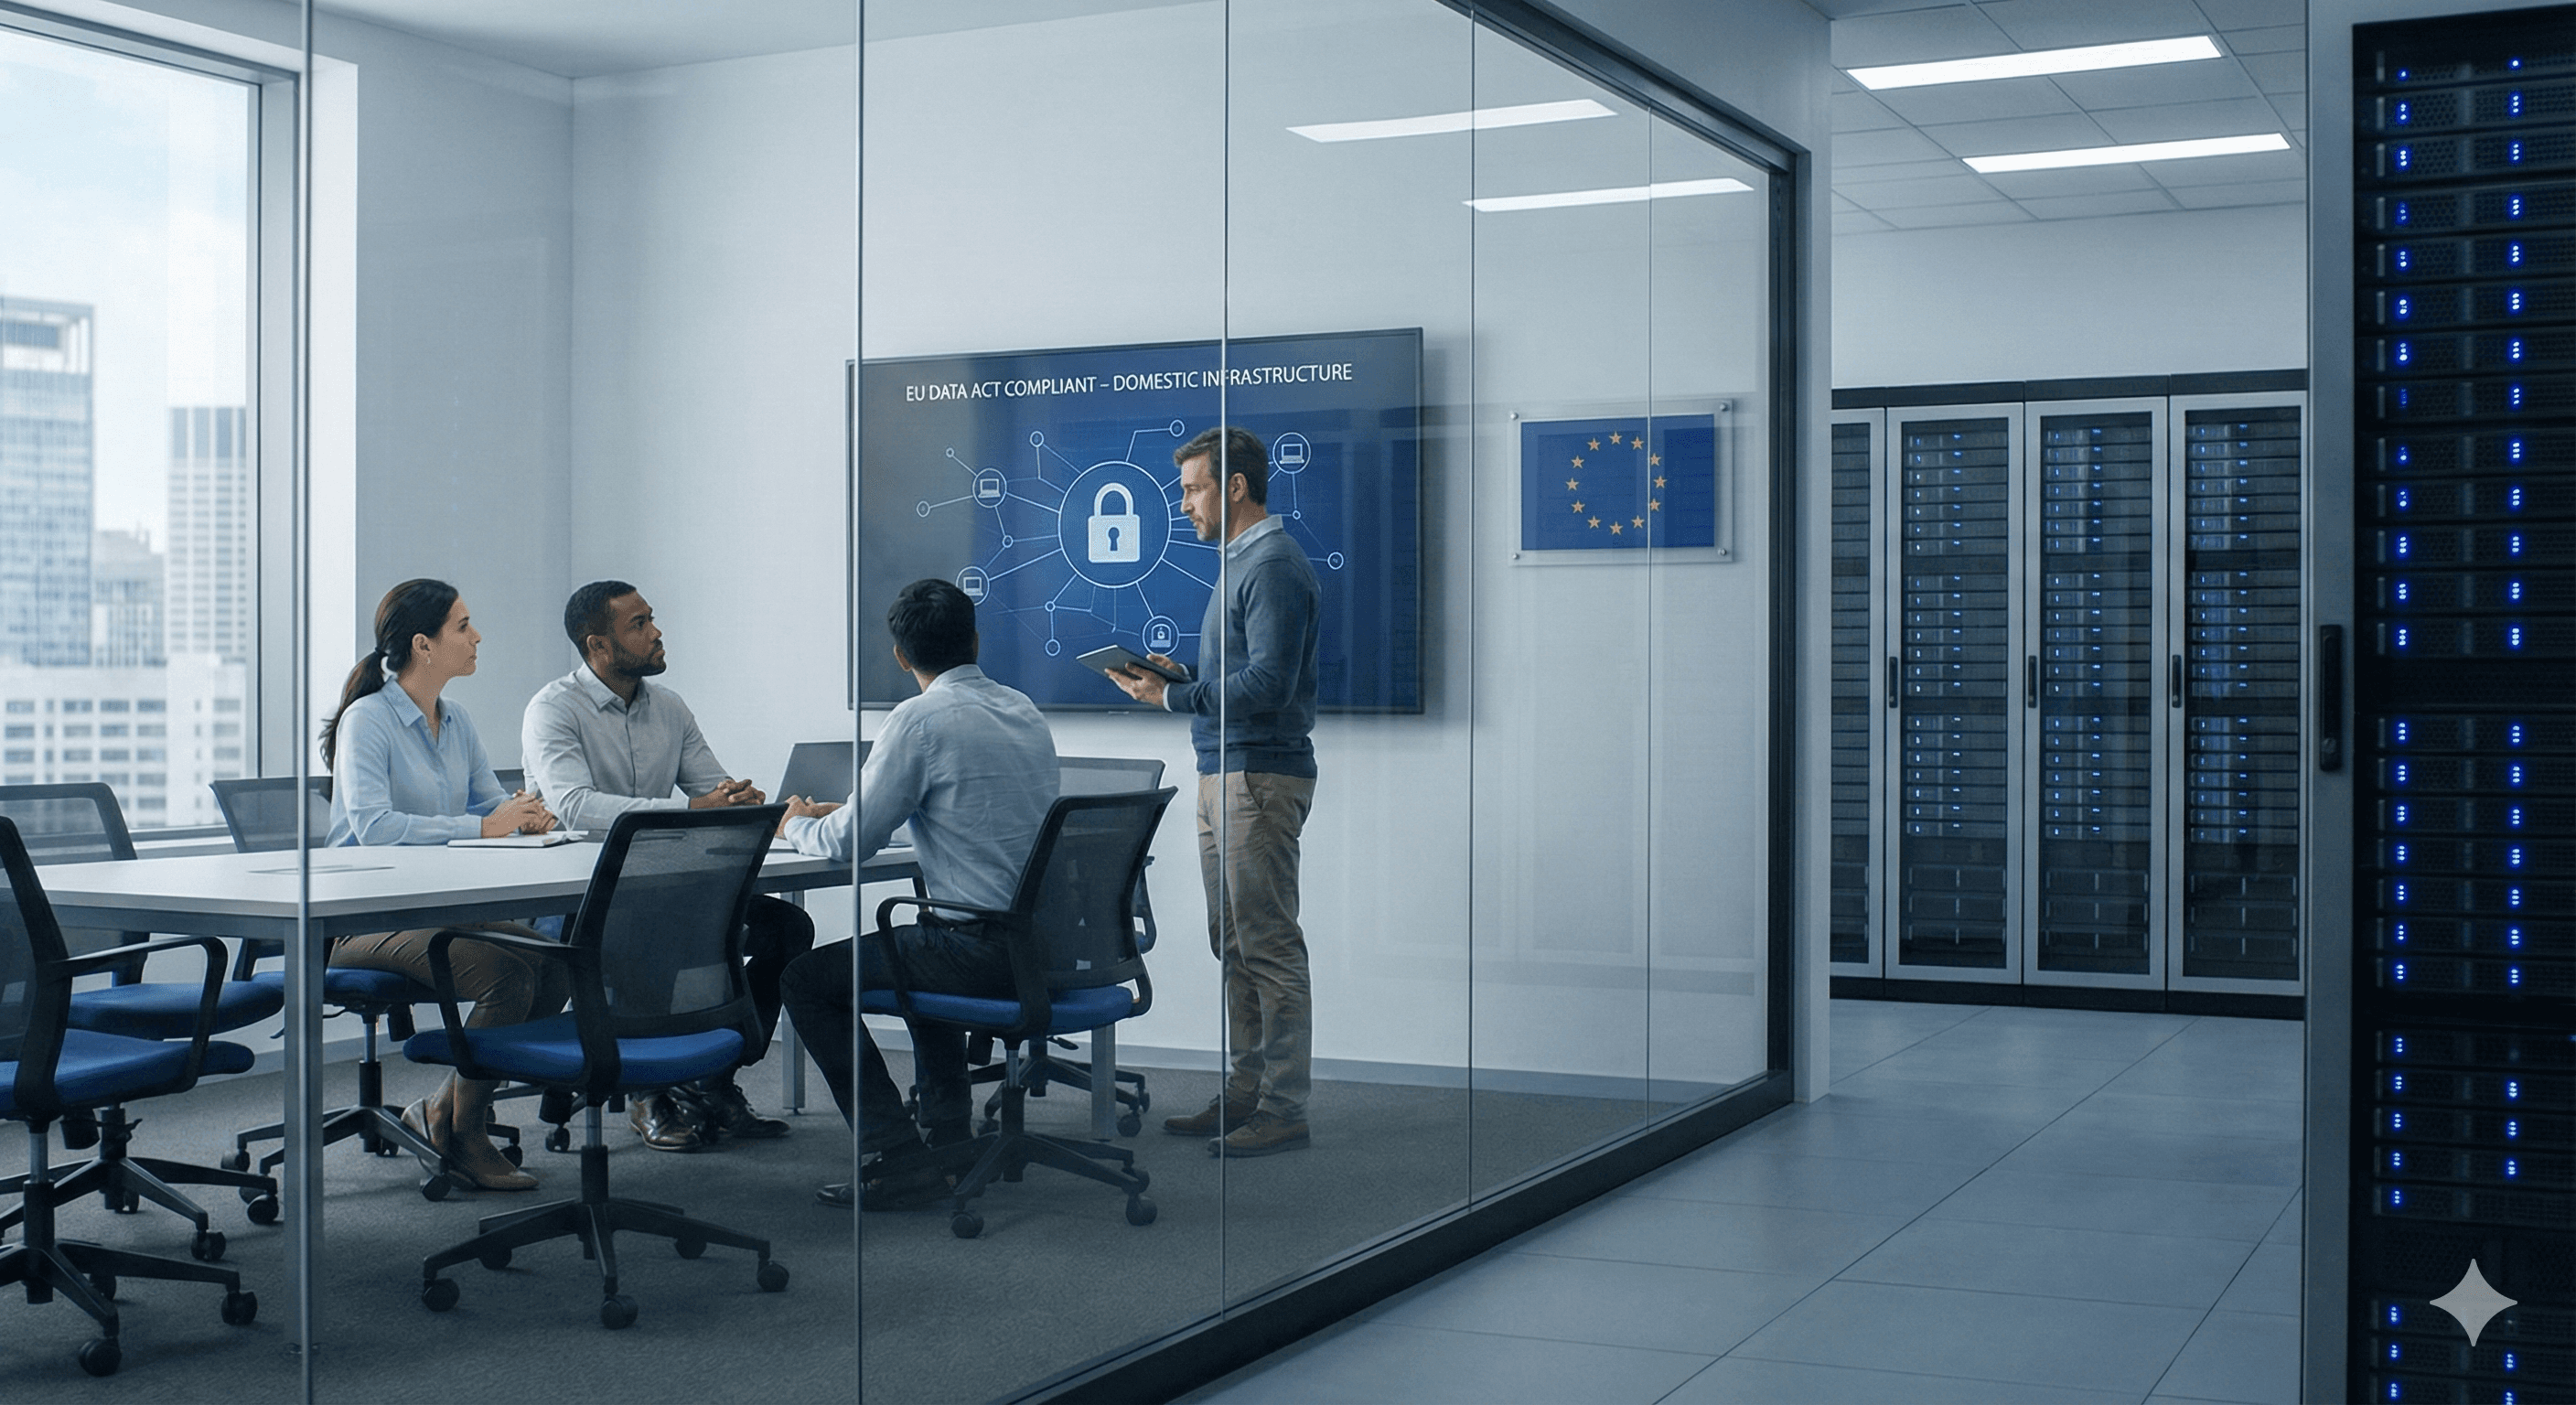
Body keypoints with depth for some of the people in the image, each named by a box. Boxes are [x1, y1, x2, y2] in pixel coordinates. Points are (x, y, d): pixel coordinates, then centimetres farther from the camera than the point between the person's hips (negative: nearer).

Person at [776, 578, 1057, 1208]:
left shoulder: (920, 719, -12)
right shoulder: (1022, 708, 13)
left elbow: (851, 843, -9)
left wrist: (797, 826, 14)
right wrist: (836, 813, 31)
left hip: (988, 949, -8)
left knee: (808, 979, 6)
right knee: (924, 947, 37)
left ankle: (898, 1161, -1)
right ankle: (947, 1131, 39)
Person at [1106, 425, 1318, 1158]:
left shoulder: (1275, 567, -14)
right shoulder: (1240, 562, 19)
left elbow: (1266, 685, -22)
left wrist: (1173, 697, -16)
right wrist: (1180, 674, 9)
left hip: (1260, 778, -10)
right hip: (1223, 774, 10)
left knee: (1270, 947, -6)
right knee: (1235, 946, 13)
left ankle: (1283, 1111, -1)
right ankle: (1246, 1092, 20)